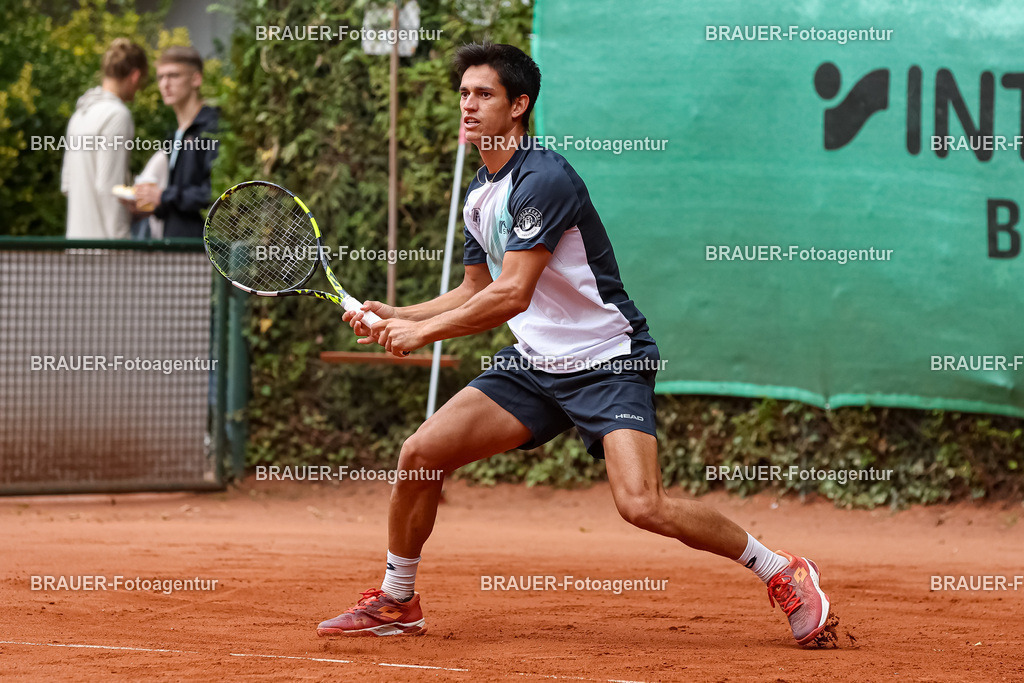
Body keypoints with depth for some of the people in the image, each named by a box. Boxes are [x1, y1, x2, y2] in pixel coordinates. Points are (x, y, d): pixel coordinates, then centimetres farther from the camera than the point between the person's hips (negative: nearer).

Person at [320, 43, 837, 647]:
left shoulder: (543, 178, -18)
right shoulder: (480, 194, 12)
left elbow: (513, 294, -24)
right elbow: (478, 295, 22)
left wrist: (424, 331, -18)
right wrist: (394, 318, 10)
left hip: (609, 362, -8)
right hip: (533, 364, 8)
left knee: (642, 505, -24)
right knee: (421, 454, -6)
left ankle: (783, 573, -6)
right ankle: (396, 603, 12)